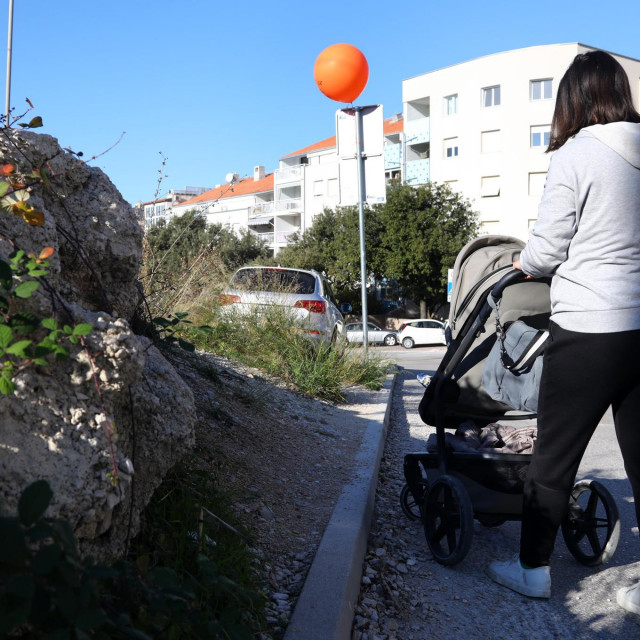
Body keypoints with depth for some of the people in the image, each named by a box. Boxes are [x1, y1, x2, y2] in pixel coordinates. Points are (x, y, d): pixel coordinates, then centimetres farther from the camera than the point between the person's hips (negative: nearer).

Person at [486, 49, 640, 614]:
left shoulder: (577, 154, -9)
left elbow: (545, 252, -8)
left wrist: (522, 263, 14)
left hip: (589, 329, -6)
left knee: (555, 453, 7)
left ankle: (533, 568, 22)